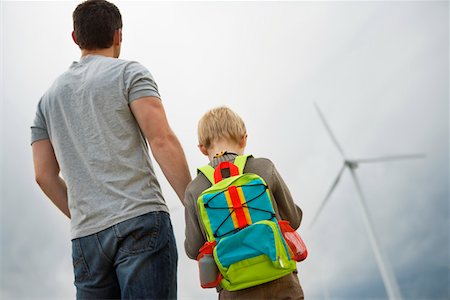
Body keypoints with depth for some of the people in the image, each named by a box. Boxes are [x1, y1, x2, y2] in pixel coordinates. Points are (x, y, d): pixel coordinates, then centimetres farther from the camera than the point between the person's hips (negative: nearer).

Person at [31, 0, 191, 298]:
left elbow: (45, 175, 16)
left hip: (85, 237, 5)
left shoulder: (49, 96, 20)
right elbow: (162, 140, -9)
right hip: (141, 220, -5)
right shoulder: (129, 73, 4)